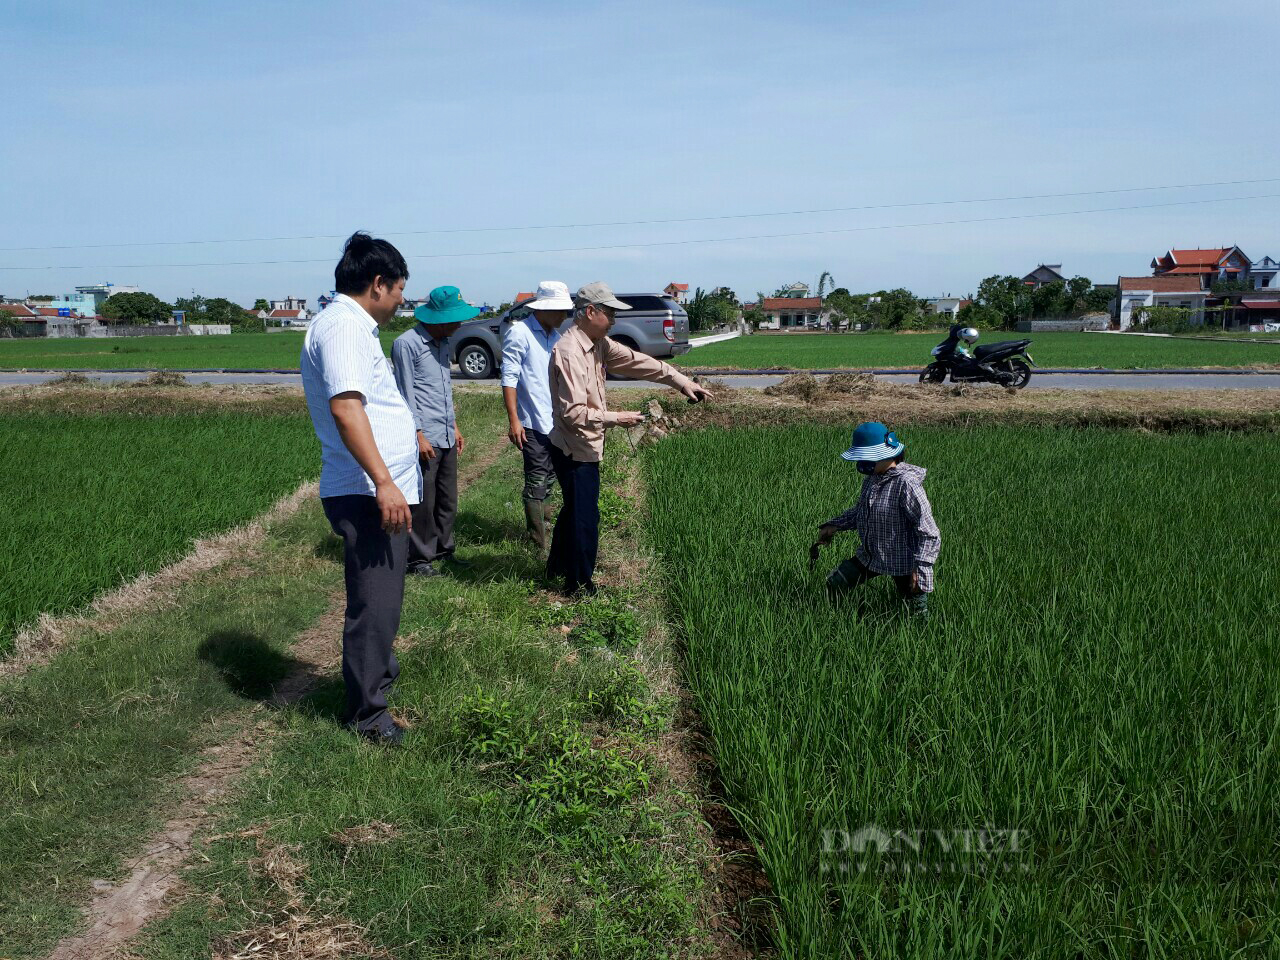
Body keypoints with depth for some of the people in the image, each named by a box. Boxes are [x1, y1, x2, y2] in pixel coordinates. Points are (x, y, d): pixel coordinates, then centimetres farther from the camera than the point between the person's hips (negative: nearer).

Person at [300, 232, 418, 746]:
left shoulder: (353, 326, 19)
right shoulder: (343, 326, -15)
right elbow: (344, 407, -28)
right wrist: (382, 481, -33)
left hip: (380, 490, 11)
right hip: (366, 493, -11)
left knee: (382, 598, 24)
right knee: (374, 603, -3)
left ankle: (378, 669, 42)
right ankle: (366, 710, 9)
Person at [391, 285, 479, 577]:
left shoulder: (442, 342, 15)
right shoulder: (407, 344, -11)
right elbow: (406, 394, -13)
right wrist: (419, 435, -15)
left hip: (446, 437, 8)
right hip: (425, 439, -8)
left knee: (448, 499, 14)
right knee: (423, 502, -1)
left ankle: (443, 550, 27)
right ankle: (420, 558, 10)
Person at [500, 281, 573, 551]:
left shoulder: (555, 336, 14)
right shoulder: (519, 333, -10)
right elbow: (509, 378, -13)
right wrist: (513, 420, -18)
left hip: (557, 422, 8)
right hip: (533, 422, -8)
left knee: (549, 479, 16)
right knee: (536, 483, -4)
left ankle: (543, 527, 31)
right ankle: (540, 544, 2)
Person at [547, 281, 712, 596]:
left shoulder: (598, 344, 5)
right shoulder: (569, 352, -25)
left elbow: (636, 362, 7)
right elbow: (573, 413, -29)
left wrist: (679, 380, 2)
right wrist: (614, 418, -22)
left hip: (585, 447, 10)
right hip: (575, 451, -10)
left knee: (574, 510, 24)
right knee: (584, 517, 2)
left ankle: (558, 568, 42)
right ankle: (580, 586, 17)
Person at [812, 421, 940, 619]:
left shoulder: (906, 484, -24)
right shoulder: (872, 478, 1)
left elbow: (929, 533, -22)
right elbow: (860, 510, 20)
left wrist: (920, 568, -26)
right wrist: (834, 526, 7)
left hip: (902, 563, -8)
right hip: (870, 556, 8)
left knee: (917, 617, 1)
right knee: (831, 587, 11)